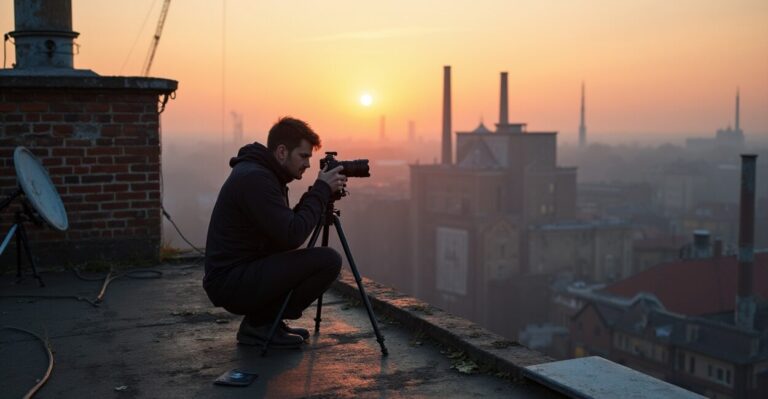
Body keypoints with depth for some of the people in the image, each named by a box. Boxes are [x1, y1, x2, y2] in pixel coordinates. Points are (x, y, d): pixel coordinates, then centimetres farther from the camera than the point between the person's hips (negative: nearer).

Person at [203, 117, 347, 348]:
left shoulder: (262, 173, 11)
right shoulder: (254, 178, -20)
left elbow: (286, 231, 16)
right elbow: (291, 237, -25)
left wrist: (320, 192, 4)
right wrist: (321, 191, -15)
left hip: (244, 273, 10)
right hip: (231, 283, -10)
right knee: (328, 260, -18)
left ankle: (260, 320, 14)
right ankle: (260, 325, -5)